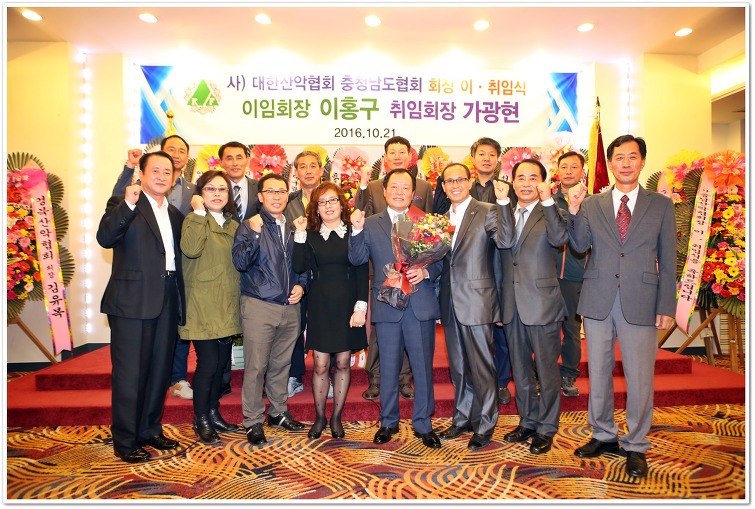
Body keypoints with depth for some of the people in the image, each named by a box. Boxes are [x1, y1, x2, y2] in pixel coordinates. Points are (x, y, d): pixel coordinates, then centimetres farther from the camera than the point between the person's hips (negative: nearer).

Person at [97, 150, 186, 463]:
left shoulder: (174, 214, 16)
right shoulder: (123, 204, -2)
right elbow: (105, 238, -20)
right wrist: (128, 204, -31)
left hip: (167, 301, 6)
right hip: (132, 301, -6)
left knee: (160, 370, 14)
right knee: (130, 373, 2)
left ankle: (150, 430, 29)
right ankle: (125, 441, 16)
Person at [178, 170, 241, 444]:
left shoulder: (233, 225, 15)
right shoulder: (194, 220, -5)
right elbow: (190, 249, -27)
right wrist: (199, 211, -21)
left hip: (227, 305, 7)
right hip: (203, 305, -6)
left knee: (221, 362, 14)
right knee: (208, 363, -3)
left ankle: (214, 413, 29)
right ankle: (201, 419, 15)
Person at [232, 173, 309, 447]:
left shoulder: (293, 229, 12)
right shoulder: (249, 226, -2)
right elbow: (240, 262, -16)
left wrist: (301, 284, 2)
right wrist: (254, 233, -26)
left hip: (290, 307, 4)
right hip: (259, 307, -4)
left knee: (281, 364, 15)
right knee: (256, 367, 2)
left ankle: (278, 412, 31)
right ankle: (253, 421, 16)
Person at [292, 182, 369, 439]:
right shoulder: (310, 235, 5)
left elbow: (362, 272, -2)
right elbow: (300, 267, -9)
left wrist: (361, 307, -10)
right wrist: (300, 234, -12)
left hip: (348, 306, 0)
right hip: (320, 307, 0)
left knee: (343, 363, 9)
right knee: (321, 365, 5)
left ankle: (336, 417, 25)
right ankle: (319, 417, 24)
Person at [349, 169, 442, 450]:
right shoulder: (371, 224, 6)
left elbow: (440, 258, 4)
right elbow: (357, 259, -3)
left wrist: (426, 272, -16)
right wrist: (357, 231, -18)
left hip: (421, 304, 0)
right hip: (387, 306, 0)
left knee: (423, 366, 8)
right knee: (388, 367, 13)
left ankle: (423, 423, 25)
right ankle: (388, 422, 30)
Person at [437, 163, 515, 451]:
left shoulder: (487, 212, -6)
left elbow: (505, 241, -24)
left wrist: (504, 202, -30)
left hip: (477, 301, -6)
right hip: (450, 303, 7)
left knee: (481, 367, 4)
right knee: (458, 367, 18)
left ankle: (485, 426, 20)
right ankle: (463, 419, 34)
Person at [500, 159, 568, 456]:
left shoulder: (551, 213, -2)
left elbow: (560, 239, -25)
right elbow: (500, 244, 3)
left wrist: (548, 200, -27)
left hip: (542, 303, -5)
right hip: (513, 305, 5)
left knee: (547, 370, 6)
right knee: (520, 369, 17)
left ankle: (546, 428, 24)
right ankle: (528, 421, 34)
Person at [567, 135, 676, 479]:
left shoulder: (661, 205, 5)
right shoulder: (591, 204, 7)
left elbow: (667, 260, 4)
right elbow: (580, 245, -6)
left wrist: (667, 307, -2)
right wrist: (573, 211, -20)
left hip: (640, 302, -1)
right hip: (598, 301, 1)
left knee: (640, 379, 5)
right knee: (598, 373, 12)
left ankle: (636, 446, 24)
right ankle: (603, 435, 32)